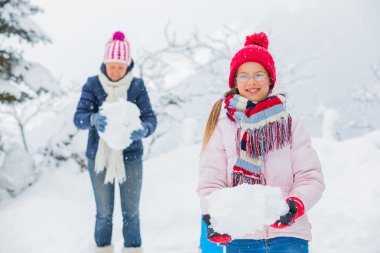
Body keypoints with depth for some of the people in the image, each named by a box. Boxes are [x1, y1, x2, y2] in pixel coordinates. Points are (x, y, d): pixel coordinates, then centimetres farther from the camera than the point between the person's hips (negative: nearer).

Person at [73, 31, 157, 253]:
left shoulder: (137, 86, -4)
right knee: (104, 213, 10)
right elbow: (79, 117, -10)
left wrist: (143, 130, -30)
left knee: (131, 212, 6)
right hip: (99, 157, 0)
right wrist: (93, 119, -33)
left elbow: (151, 118, -7)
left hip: (130, 157, 0)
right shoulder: (93, 84, -5)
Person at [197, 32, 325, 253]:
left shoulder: (290, 125, 8)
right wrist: (212, 217, -21)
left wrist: (296, 204, -19)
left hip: (288, 233, 0)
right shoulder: (223, 127, 6)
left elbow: (310, 176, 2)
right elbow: (210, 182, -1)